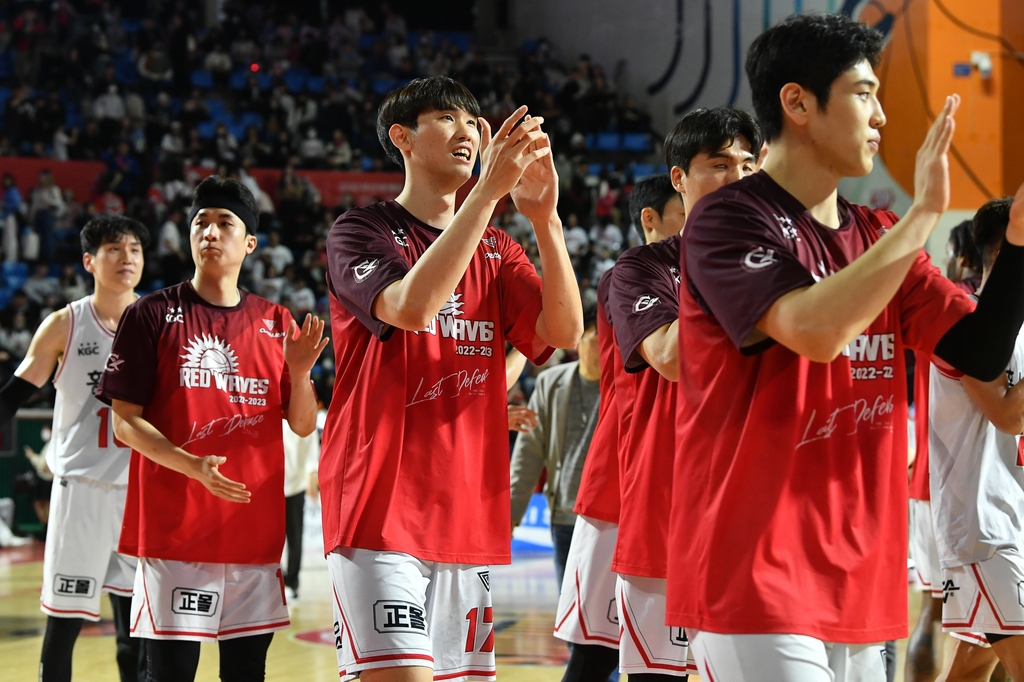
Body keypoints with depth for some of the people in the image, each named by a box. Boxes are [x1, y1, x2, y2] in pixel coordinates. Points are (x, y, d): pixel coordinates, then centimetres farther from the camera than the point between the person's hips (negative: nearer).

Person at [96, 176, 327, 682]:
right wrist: (193, 465, -18)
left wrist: (299, 371, -8)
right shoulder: (152, 315, 0)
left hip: (255, 524, 4)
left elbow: (303, 425, 12)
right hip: (172, 524, -4)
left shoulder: (276, 323, 11)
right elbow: (124, 422, -3)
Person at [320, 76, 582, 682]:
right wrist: (489, 189, -24)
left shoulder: (495, 250, 16)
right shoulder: (361, 233, 0)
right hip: (381, 512, -6)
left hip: (470, 514, 6)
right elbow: (412, 306, -22)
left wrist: (544, 215, -14)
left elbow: (565, 331, -1)